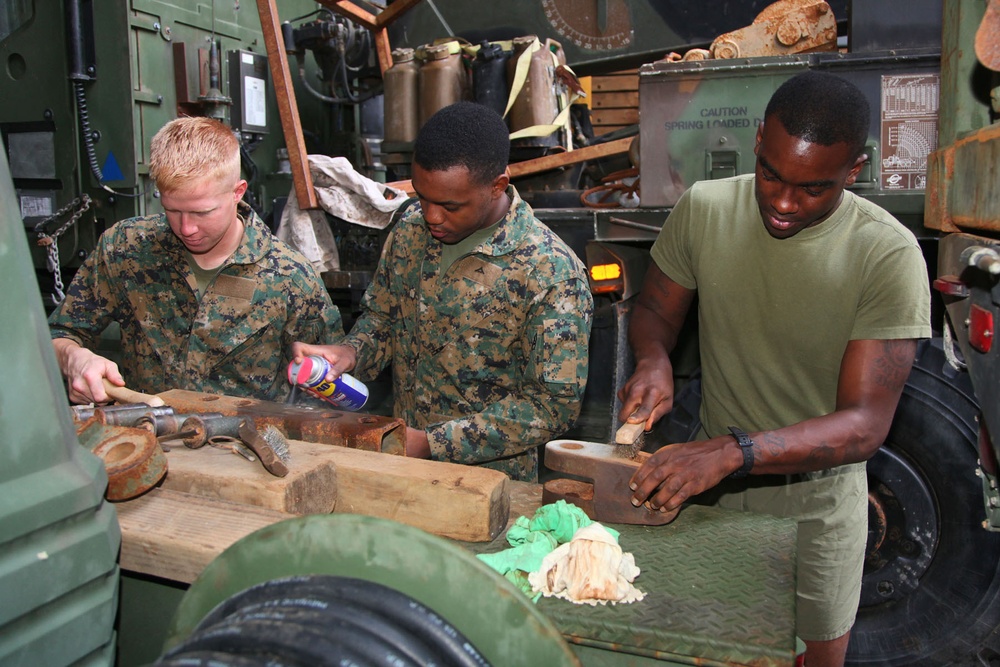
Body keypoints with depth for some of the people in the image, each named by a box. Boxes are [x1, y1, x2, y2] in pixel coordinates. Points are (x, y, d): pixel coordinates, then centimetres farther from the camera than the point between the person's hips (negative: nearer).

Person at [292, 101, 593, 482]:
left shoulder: (552, 274, -15)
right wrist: (350, 354, -6)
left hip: (490, 479, -4)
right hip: (400, 464, 5)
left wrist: (431, 443, -16)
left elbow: (553, 405, -13)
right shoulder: (412, 227, 3)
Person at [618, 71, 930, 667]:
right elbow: (655, 309, 4)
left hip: (817, 501, -2)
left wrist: (733, 451, -37)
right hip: (705, 484, 2)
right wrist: (654, 360, -20)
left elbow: (865, 424, -23)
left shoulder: (889, 255, -20)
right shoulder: (704, 207, -12)